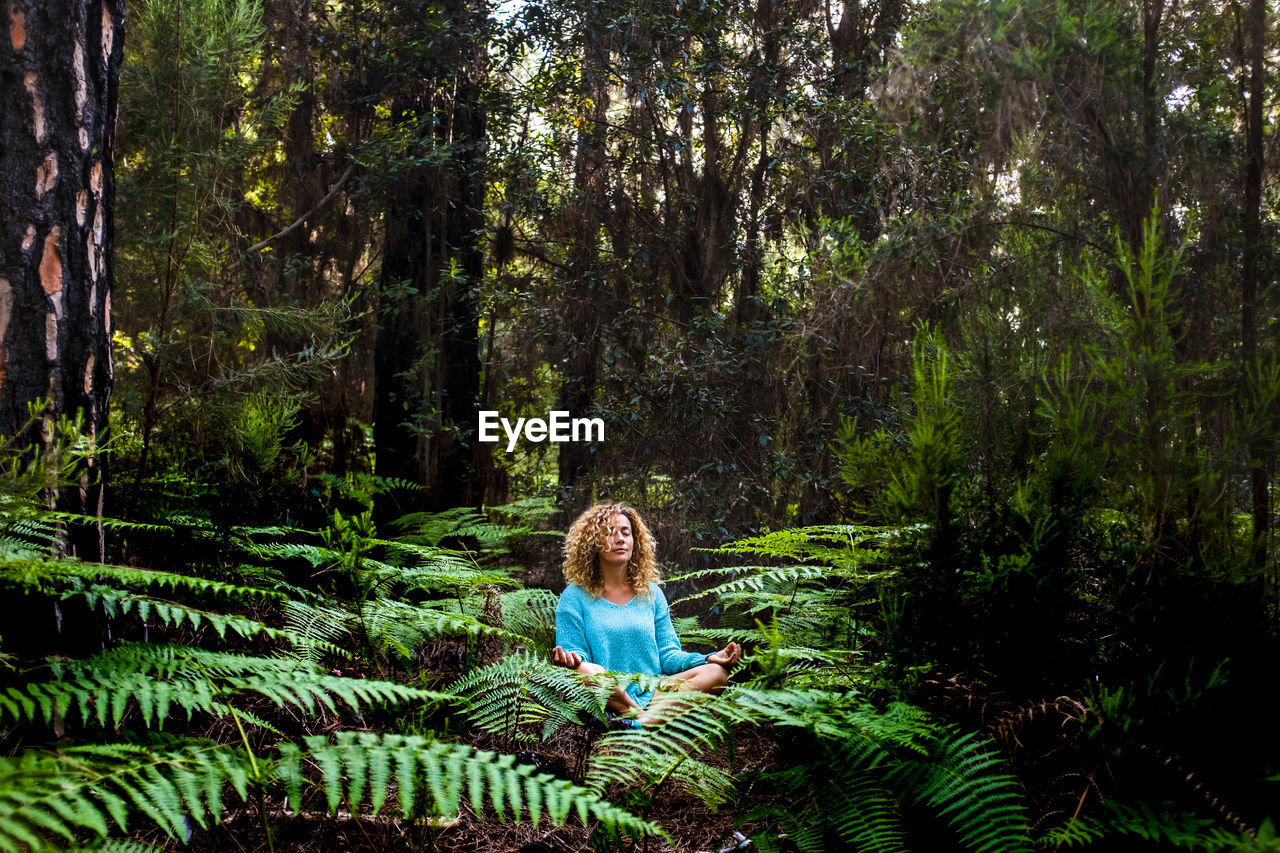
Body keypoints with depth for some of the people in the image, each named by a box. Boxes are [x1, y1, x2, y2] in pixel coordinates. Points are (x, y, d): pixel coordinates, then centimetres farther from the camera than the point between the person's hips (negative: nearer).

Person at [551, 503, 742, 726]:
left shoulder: (651, 594, 19)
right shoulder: (575, 597, 7)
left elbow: (667, 653, 15)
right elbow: (575, 653, 0)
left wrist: (709, 659, -2)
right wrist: (573, 660, -25)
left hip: (653, 693, 5)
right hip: (607, 699, -4)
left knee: (717, 672, -21)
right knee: (587, 671, -37)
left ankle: (641, 723, -41)